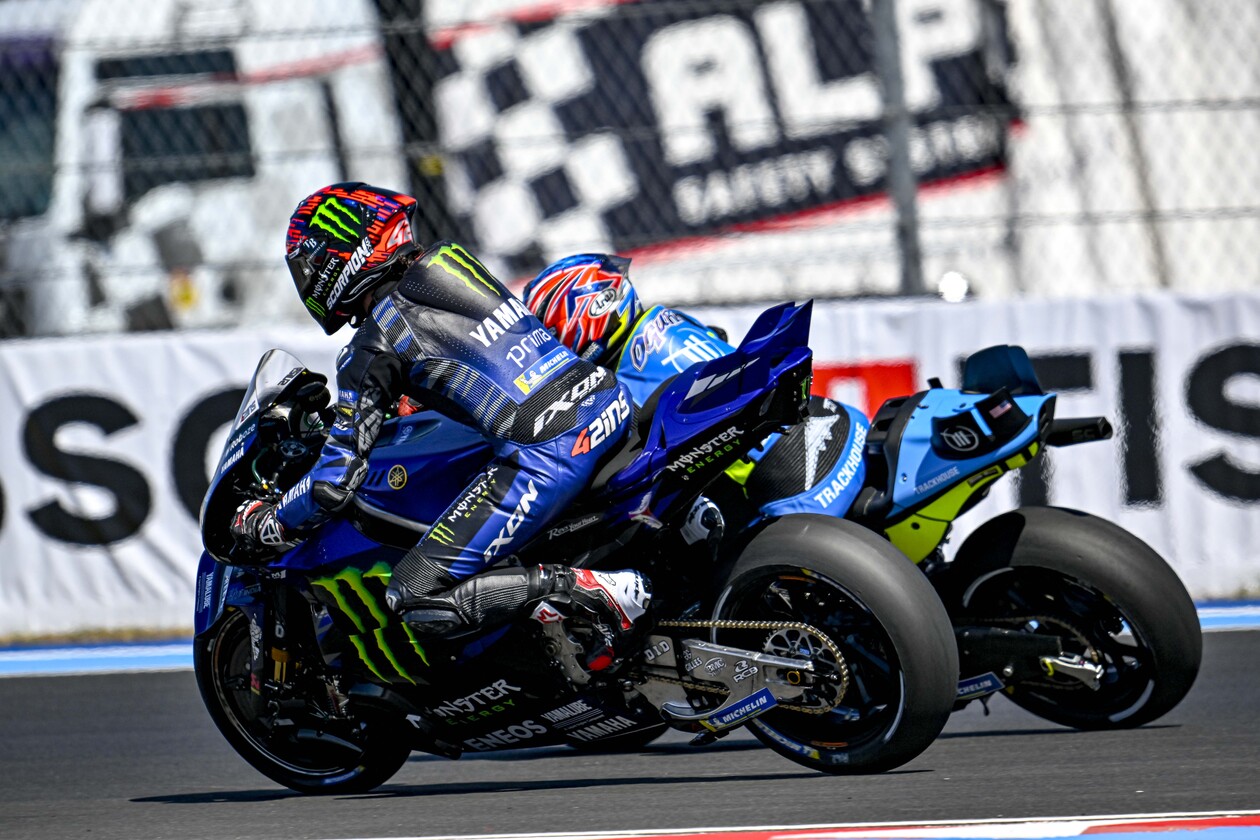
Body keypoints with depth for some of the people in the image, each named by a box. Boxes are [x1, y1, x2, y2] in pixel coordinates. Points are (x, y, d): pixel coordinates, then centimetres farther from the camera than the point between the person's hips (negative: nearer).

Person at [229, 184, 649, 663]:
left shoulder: (371, 349, -2)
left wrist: (258, 524, 16)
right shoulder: (452, 258, 18)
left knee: (414, 599, -4)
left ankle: (590, 591, -18)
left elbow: (334, 484, -2)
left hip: (545, 456, -8)